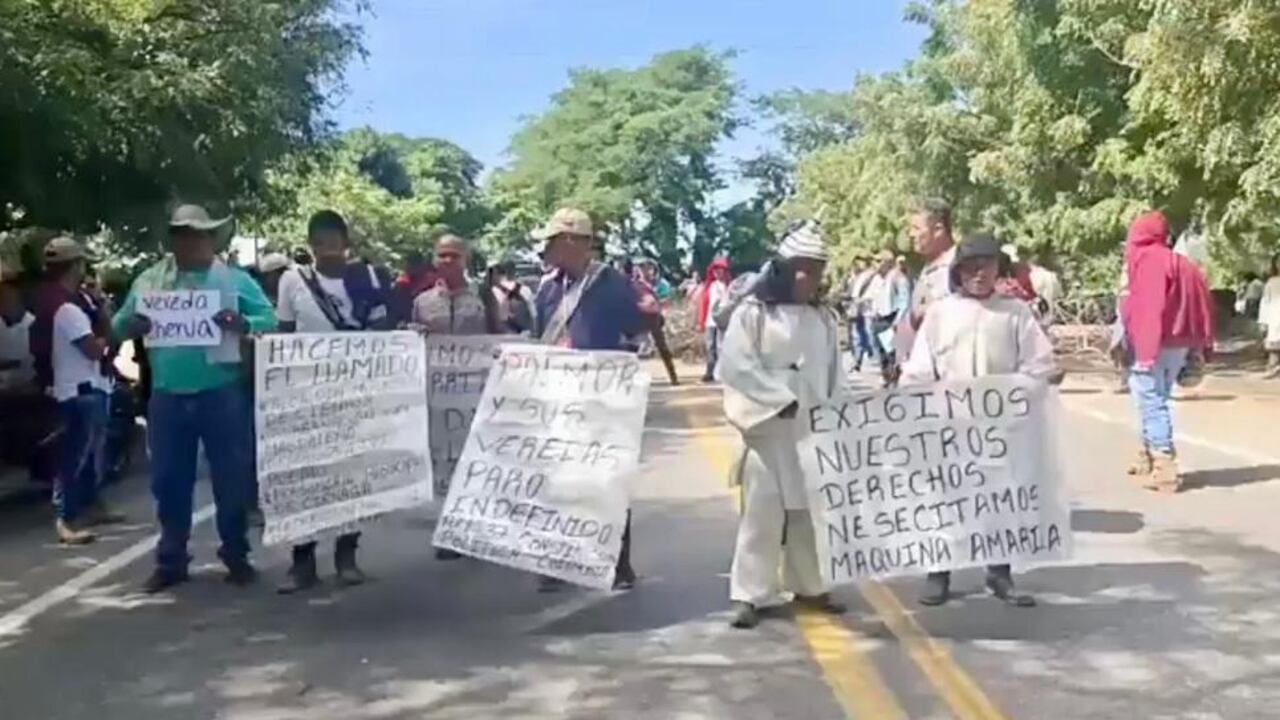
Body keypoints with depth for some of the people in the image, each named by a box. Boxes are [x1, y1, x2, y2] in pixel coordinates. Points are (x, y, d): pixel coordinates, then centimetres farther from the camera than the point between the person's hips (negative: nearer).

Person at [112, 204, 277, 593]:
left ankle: (236, 557, 18)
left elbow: (269, 320, -2)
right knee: (168, 479, 9)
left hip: (222, 394, -3)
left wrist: (241, 323, -22)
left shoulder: (236, 279, 3)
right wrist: (132, 324, -14)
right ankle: (170, 561, 21)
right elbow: (118, 325, 9)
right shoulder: (149, 280, 10)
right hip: (167, 397, 3)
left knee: (231, 477, 4)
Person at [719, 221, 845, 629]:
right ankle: (750, 594, 3)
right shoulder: (753, 312, -6)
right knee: (762, 511, -4)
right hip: (769, 429, -5)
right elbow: (736, 367, -13)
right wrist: (783, 402, -17)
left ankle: (807, 585, 24)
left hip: (814, 430, 5)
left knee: (809, 511, 12)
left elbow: (834, 374, 15)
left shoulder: (824, 318, 12)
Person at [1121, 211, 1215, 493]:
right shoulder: (1181, 263, 15)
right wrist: (1200, 344, 12)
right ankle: (1150, 457, 30)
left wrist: (1143, 351, -21)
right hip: (1179, 344, 8)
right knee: (1156, 400, 20)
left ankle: (1164, 470, -9)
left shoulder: (1145, 260, -8)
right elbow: (1202, 302, 11)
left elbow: (1146, 307, -18)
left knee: (1151, 403, -5)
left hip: (1154, 344, -8)